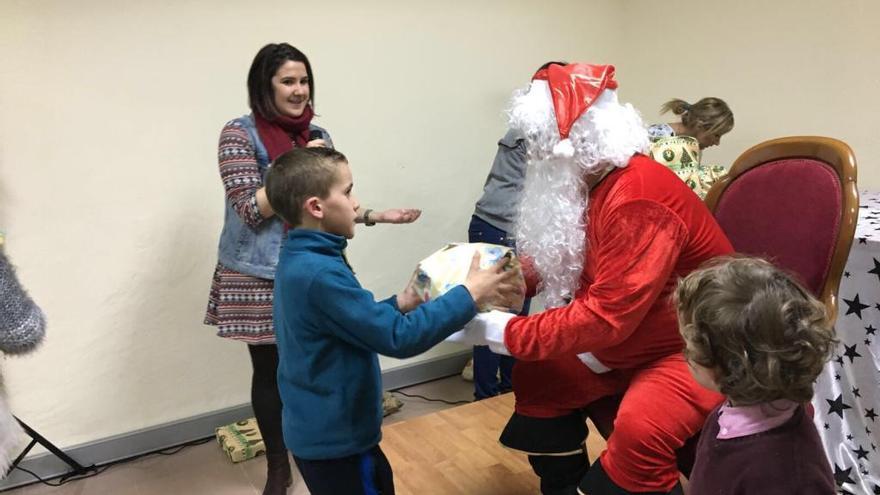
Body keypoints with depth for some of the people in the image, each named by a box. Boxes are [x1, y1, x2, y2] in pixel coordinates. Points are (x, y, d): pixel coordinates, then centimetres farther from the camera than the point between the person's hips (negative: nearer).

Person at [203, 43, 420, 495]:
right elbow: (251, 209, -15)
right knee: (270, 368, 7)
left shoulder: (316, 136, 6)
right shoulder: (240, 134, -8)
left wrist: (376, 216, 1)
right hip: (261, 276, -3)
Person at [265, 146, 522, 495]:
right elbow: (398, 337, -28)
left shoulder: (299, 260, 2)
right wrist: (469, 295, -21)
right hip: (334, 439, -9)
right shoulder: (319, 273, -29)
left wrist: (402, 303, -1)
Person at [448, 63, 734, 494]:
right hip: (631, 340, 9)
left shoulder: (638, 200, -30)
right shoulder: (592, 181, 0)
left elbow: (606, 315, -32)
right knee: (539, 373, 6)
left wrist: (500, 331, -27)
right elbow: (558, 260, 6)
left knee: (639, 428, -33)